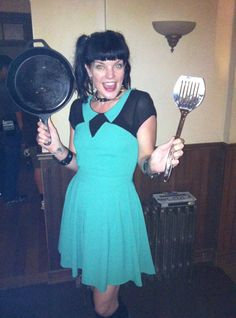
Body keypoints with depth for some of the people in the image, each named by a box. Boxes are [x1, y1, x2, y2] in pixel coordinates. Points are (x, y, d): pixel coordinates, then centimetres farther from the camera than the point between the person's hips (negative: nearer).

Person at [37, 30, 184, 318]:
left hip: (115, 205, -5)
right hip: (81, 202, 5)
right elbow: (78, 163, 8)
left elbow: (145, 162, -9)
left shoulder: (139, 103, -12)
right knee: (90, 277, 25)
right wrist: (56, 148, -10)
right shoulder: (79, 107, 2)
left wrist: (155, 162, -31)